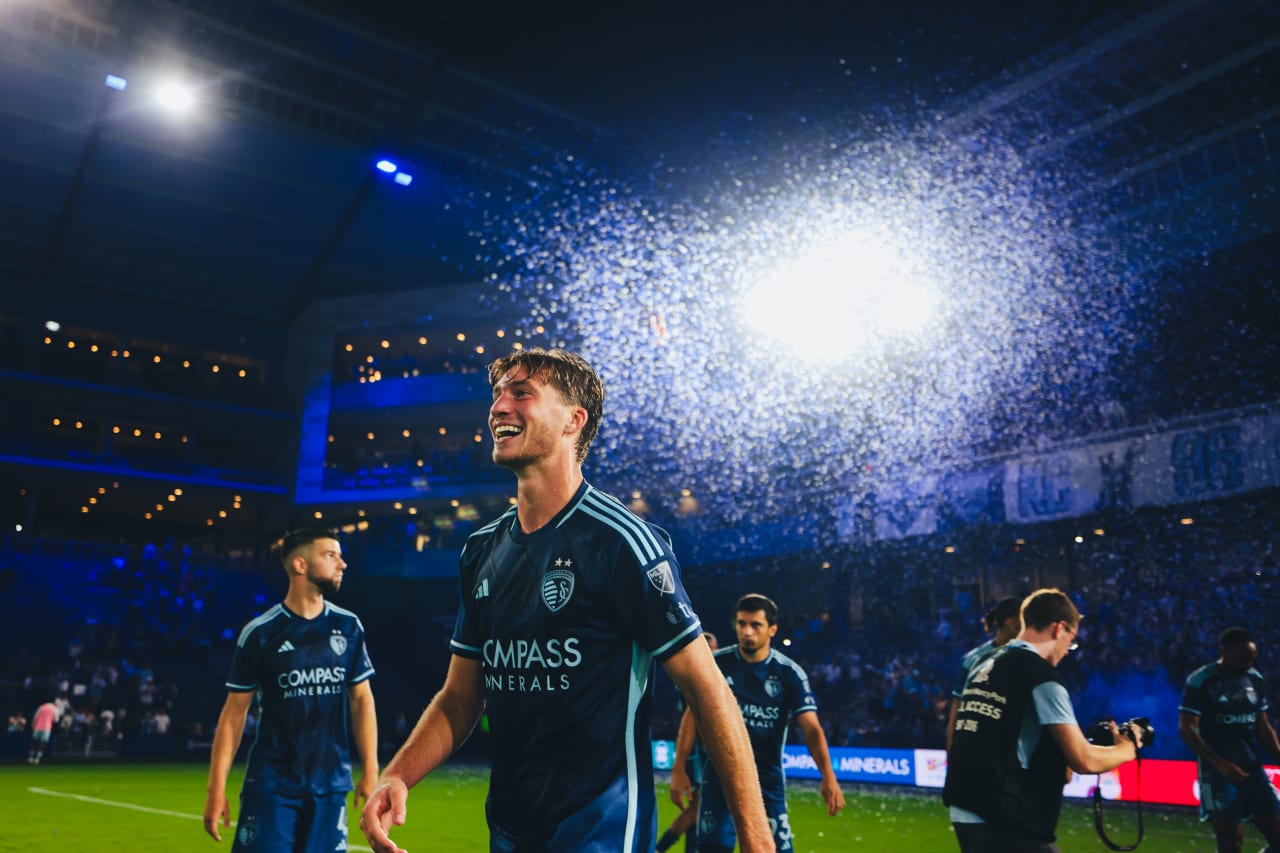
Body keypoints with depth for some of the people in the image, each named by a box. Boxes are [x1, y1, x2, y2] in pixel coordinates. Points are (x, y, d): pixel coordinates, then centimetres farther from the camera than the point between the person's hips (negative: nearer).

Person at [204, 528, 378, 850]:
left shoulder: (348, 626, 3)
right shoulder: (260, 632, -6)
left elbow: (361, 698, 8)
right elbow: (235, 711, -1)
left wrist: (370, 770, 2)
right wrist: (217, 786, -5)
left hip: (331, 785, 3)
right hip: (271, 784, -3)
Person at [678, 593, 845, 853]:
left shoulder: (790, 673, -8)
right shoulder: (716, 664, -7)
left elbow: (811, 728, -14)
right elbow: (693, 716, -2)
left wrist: (828, 776, -29)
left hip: (768, 780, 0)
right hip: (720, 776, 0)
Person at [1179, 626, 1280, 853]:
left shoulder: (1255, 680, 8)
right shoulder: (1200, 681, -11)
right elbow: (1186, 729, -14)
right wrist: (1220, 764, -25)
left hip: (1252, 767, 6)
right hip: (1217, 770, -6)